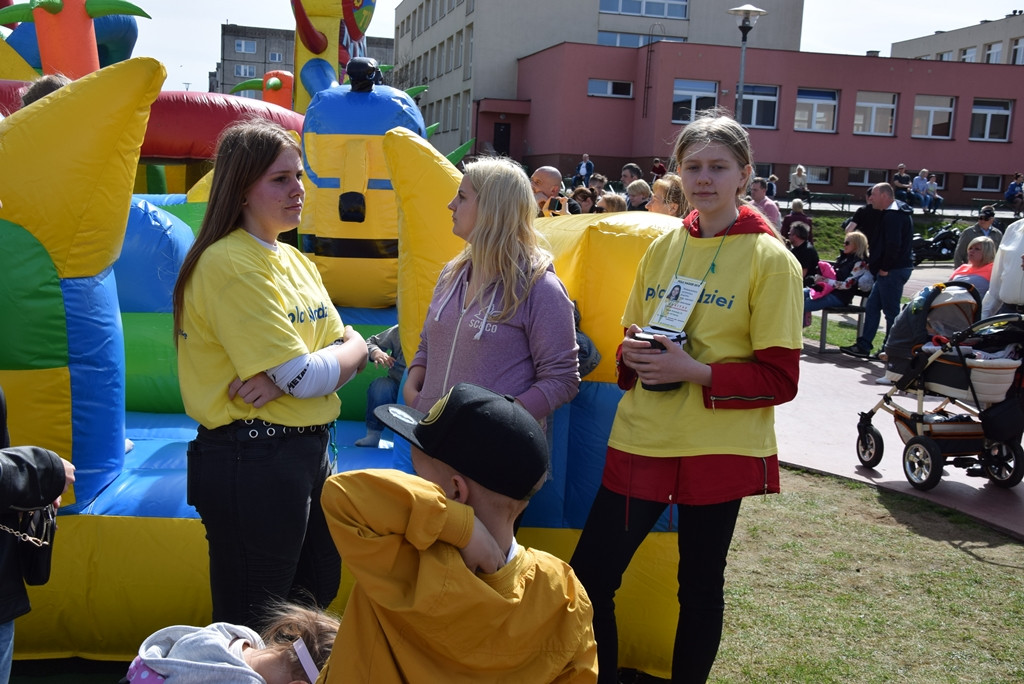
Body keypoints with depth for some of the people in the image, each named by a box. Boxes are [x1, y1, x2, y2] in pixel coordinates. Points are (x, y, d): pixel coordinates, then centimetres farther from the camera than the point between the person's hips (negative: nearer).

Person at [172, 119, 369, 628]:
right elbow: (304, 378, -22)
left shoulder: (295, 261, 11)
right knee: (252, 626, 7)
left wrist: (285, 376, -15)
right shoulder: (230, 264, -18)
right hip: (252, 460, -9)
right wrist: (351, 348, -2)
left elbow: (351, 350, 4)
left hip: (309, 449, 9)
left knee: (317, 594, 24)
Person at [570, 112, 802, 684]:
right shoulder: (663, 247, 9)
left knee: (700, 587, 11)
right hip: (641, 440, 5)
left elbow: (780, 378, -10)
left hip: (718, 449, -4)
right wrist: (632, 353, -5)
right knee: (589, 576, 4)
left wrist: (695, 371, -21)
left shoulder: (770, 260, -7)